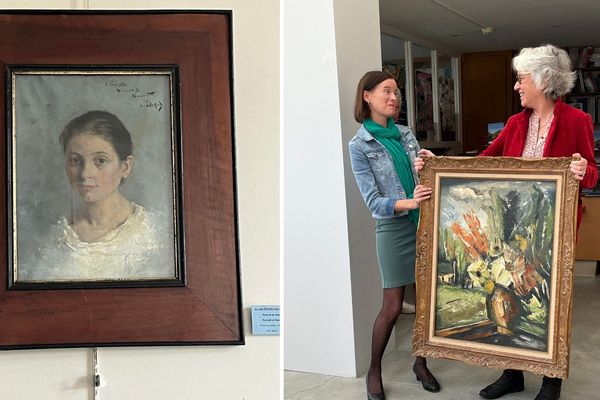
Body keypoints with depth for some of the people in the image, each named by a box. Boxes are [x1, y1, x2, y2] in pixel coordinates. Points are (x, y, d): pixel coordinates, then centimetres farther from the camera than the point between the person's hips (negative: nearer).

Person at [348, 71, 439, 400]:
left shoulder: (406, 133, 9)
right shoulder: (359, 146, -6)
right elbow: (373, 201, -12)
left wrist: (427, 166, -9)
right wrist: (409, 203, -27)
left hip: (425, 224, 5)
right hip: (394, 228, -5)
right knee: (392, 306, -1)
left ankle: (420, 363, 29)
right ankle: (374, 371, 19)